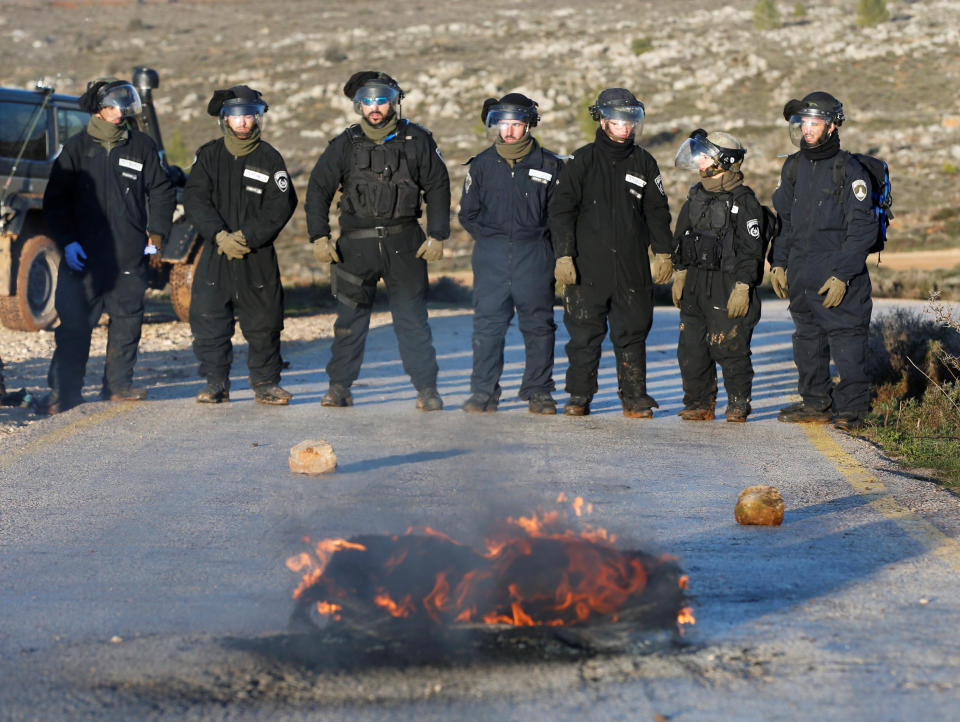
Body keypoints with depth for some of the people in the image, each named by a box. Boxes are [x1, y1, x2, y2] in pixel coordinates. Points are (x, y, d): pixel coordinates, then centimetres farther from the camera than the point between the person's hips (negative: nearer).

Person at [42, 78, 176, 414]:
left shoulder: (141, 146, 8)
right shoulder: (76, 149, 4)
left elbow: (162, 192, 14)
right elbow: (55, 200, 5)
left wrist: (156, 234, 4)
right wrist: (66, 240, -5)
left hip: (130, 256, 2)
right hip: (84, 254, -2)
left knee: (127, 320, 6)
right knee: (74, 323, -6)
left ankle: (118, 383, 17)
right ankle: (64, 389, -2)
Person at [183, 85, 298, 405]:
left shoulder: (269, 158, 2)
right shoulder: (209, 155, 6)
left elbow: (281, 206, -5)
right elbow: (195, 199, -2)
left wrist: (246, 237, -13)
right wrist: (220, 235, -15)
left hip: (258, 254, -1)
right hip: (215, 252, 1)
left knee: (263, 321, 1)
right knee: (208, 319, -1)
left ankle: (265, 383, 13)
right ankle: (215, 383, 9)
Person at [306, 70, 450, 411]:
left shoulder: (417, 140, 2)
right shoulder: (345, 144, 3)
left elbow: (438, 188, 7)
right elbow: (318, 189, 7)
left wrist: (437, 236, 1)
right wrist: (319, 236, 0)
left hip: (404, 243, -1)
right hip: (356, 243, 1)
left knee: (412, 317, -1)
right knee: (350, 316, 3)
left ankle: (426, 388, 4)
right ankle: (339, 385, 10)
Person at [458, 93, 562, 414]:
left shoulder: (548, 165, 3)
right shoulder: (482, 164, 7)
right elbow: (468, 212, 14)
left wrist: (539, 239, 0)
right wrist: (487, 238, 3)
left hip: (534, 255, -1)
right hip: (491, 254, 1)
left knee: (538, 324, 2)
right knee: (487, 322, -2)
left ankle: (538, 391, 10)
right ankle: (483, 392, 3)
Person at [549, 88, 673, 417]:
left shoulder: (643, 163, 10)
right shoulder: (583, 161, 3)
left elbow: (657, 212, 15)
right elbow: (562, 210, 1)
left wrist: (664, 252, 6)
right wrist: (563, 255, -7)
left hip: (633, 265, 2)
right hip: (588, 266, -2)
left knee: (632, 334, 2)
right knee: (584, 333, 2)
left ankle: (634, 397, 9)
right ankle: (579, 396, 12)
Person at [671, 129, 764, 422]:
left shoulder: (744, 202, -9)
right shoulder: (696, 197, 13)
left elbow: (751, 250, -11)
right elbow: (680, 238, 21)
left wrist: (742, 288, -16)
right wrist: (679, 275, 16)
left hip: (728, 289, -7)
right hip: (695, 286, 7)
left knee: (730, 349, -5)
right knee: (691, 348, 6)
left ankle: (738, 403, 8)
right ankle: (699, 402, 15)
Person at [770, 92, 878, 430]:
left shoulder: (849, 171, -10)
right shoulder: (794, 167, 10)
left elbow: (863, 228, -12)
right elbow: (783, 218, 19)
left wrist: (842, 275, -17)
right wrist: (778, 262, 11)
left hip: (839, 278, -7)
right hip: (801, 273, 7)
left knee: (846, 339, -5)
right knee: (808, 339, 13)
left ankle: (850, 408, 2)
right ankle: (816, 403, 23)